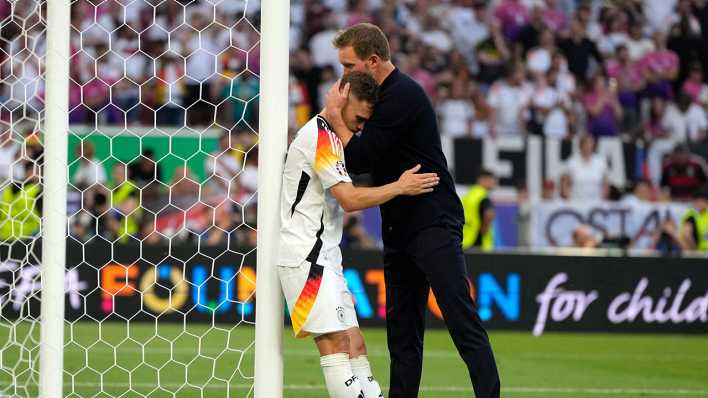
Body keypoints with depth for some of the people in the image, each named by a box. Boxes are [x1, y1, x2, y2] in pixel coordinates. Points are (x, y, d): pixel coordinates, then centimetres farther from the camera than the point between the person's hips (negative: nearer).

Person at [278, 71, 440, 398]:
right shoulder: (321, 136, -13)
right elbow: (350, 199, -18)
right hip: (305, 254, -10)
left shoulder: (326, 135, 19)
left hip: (323, 256, 10)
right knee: (335, 341, -14)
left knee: (354, 343, 4)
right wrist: (400, 187, -13)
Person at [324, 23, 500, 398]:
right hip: (399, 229, 10)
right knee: (402, 331, 8)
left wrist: (336, 117, -5)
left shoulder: (403, 96, -15)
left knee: (463, 324, -13)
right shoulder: (386, 95, 16)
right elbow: (367, 159, 23)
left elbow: (361, 159, -17)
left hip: (434, 226, -10)